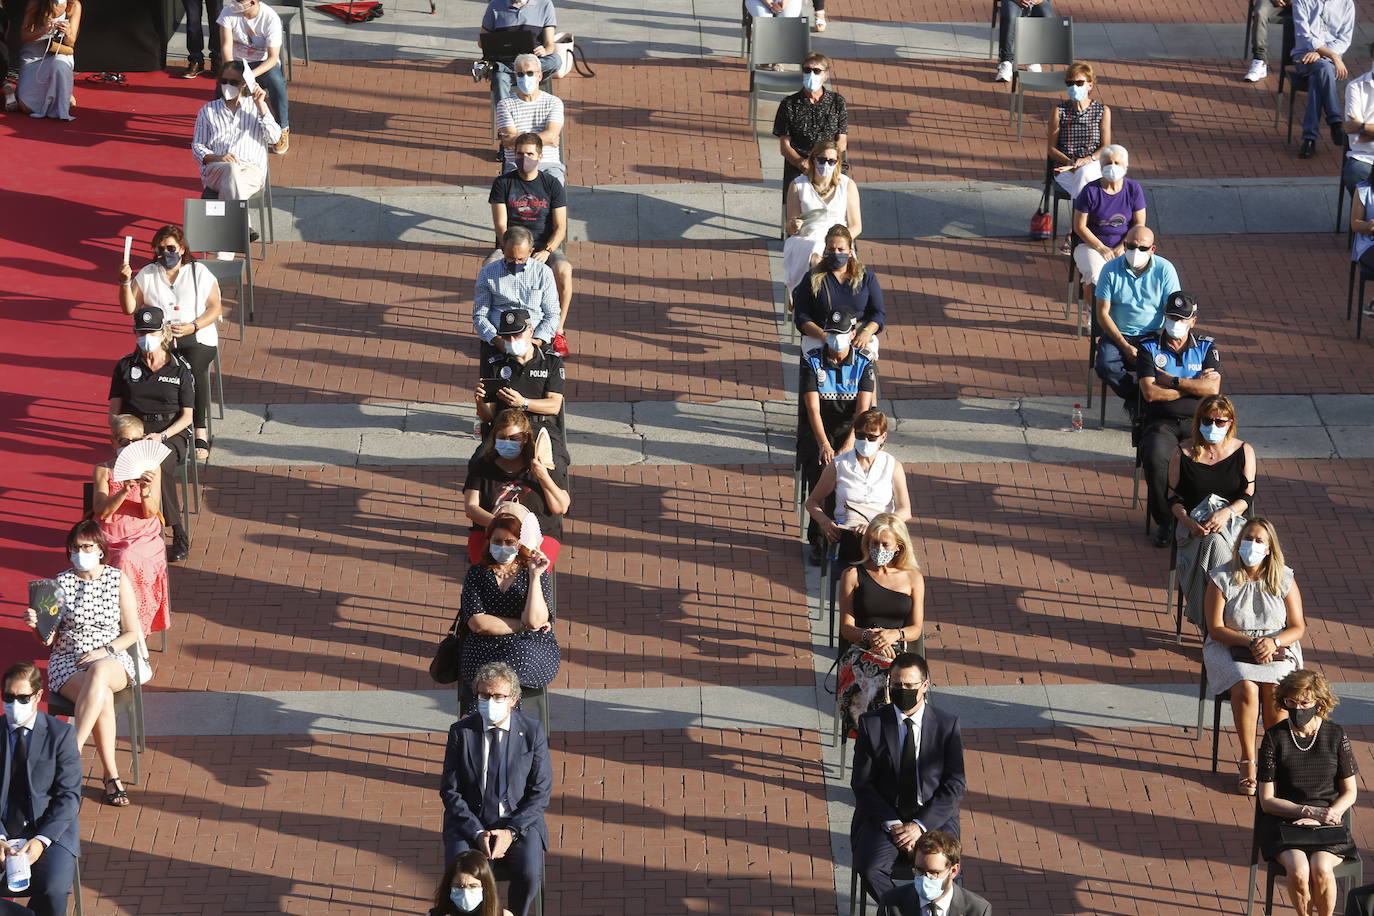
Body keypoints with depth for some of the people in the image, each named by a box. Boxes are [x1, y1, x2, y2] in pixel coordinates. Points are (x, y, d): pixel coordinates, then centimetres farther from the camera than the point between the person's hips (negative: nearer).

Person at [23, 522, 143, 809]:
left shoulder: (119, 581, 3)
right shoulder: (60, 583, 3)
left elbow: (131, 633, 4)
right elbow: (49, 639, 4)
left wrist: (104, 651, -13)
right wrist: (37, 626, -18)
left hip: (112, 661, 0)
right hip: (66, 662, 0)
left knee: (99, 672, -40)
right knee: (102, 696, -35)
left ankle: (72, 752, -41)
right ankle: (111, 776, -33)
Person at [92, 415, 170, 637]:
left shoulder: (151, 468, 6)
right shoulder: (103, 470, 6)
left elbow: (151, 513, -1)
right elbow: (101, 511, -7)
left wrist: (145, 491, -21)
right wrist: (125, 491, -23)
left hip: (144, 538, -1)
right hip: (110, 539, 1)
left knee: (128, 559, -34)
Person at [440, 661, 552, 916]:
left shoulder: (532, 731, -3)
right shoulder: (461, 732, -2)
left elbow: (541, 792, -2)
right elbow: (450, 791, -1)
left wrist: (512, 831, -14)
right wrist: (477, 833, -14)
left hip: (520, 821, 0)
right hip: (469, 822, 0)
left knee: (529, 875, -27)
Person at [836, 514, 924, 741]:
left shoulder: (913, 578, 15)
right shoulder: (854, 575, 11)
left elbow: (916, 629, 11)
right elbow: (846, 627, 6)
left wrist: (895, 634, -12)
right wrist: (869, 637, -16)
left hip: (900, 652, 1)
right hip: (861, 652, -1)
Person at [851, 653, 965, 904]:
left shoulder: (947, 724, 0)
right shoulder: (871, 724, 0)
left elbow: (955, 786, -2)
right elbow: (862, 784, 0)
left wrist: (920, 825, -13)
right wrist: (892, 824, -12)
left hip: (933, 817, 0)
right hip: (884, 816, 0)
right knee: (870, 868, -28)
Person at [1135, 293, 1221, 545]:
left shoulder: (1206, 348, 12)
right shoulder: (1149, 348, 8)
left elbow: (1212, 388, -4)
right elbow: (1150, 392, -7)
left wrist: (1172, 381, -6)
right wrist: (1194, 385, -3)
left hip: (1197, 422, 1)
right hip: (1160, 423, -1)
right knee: (1155, 458, -34)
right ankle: (1164, 522, -16)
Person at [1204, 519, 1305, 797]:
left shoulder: (1283, 580, 2)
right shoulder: (1222, 578, -4)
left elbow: (1298, 627, 3)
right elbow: (1215, 628, -7)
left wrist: (1273, 642, -17)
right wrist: (1251, 642, -19)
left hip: (1277, 650, 1)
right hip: (1230, 648, -1)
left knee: (1275, 691, -30)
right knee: (1246, 688, -32)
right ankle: (1248, 762, -20)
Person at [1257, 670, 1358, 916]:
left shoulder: (1336, 736, 0)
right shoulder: (1274, 737, -2)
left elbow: (1349, 792, 7)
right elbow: (1267, 800, -2)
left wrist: (1323, 816, -11)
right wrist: (1310, 811, -15)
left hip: (1327, 825, 0)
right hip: (1284, 821, 0)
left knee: (1320, 869, -30)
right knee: (1298, 870, -30)